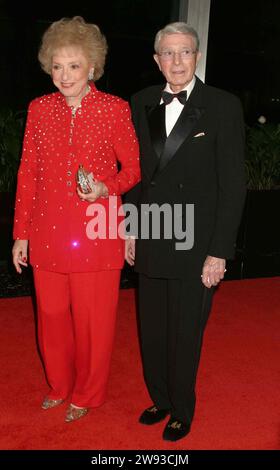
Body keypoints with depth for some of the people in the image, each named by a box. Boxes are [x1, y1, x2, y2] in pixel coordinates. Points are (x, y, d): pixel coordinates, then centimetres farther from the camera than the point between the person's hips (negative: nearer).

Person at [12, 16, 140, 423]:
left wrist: (106, 187, -18)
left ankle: (87, 394, 32)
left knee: (94, 321, 8)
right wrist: (21, 233, 7)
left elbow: (133, 168, 3)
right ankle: (60, 386, 39)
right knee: (52, 318, 14)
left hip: (96, 236, -3)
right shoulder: (39, 109, 4)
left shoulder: (115, 109, -4)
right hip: (48, 235, 3)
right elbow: (27, 173, 7)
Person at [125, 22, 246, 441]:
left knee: (186, 335, 10)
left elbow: (233, 184, -9)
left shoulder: (223, 106, -7)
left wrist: (219, 252, -12)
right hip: (150, 240, 4)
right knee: (152, 331, 16)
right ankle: (160, 399, 40)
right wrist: (130, 229, 8)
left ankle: (182, 410, 34)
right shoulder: (142, 104, 6)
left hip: (195, 245, -4)